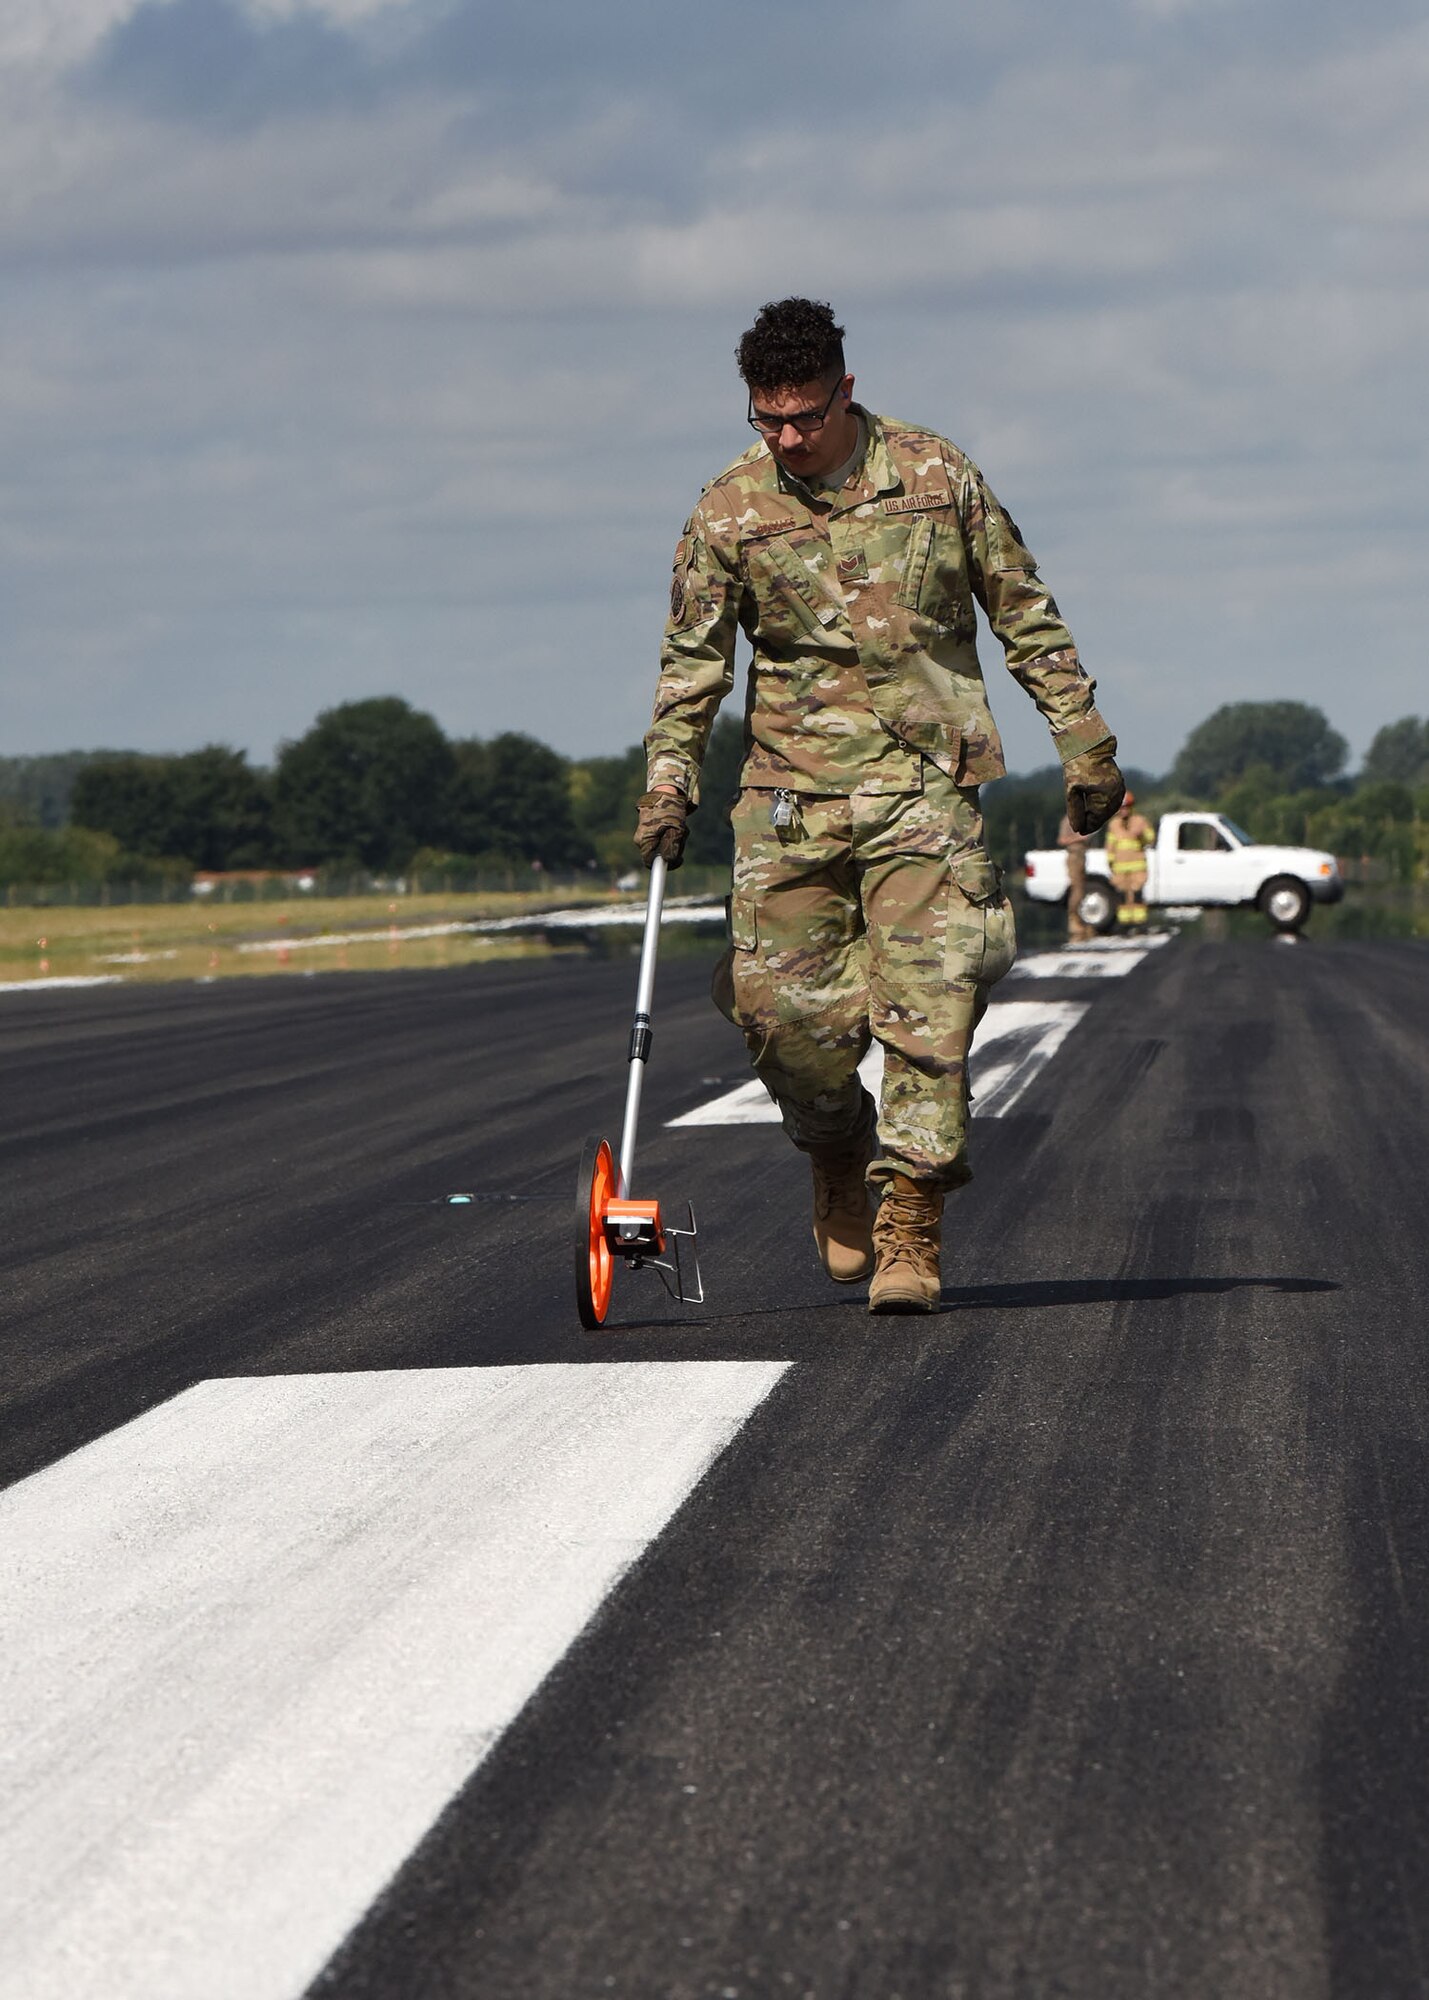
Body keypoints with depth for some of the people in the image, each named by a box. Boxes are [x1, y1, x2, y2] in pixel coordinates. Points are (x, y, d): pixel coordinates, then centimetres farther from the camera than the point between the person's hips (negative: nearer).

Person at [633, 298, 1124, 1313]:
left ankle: (911, 1235, -4)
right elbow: (693, 659, 7)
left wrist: (1085, 744, 8)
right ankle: (839, 1160, 26)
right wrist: (669, 780, -6)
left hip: (927, 783, -1)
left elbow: (1026, 617, 9)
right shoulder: (729, 509, 2)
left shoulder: (938, 475, 2)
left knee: (926, 1009, -9)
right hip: (791, 791, 1)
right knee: (782, 1003, -4)